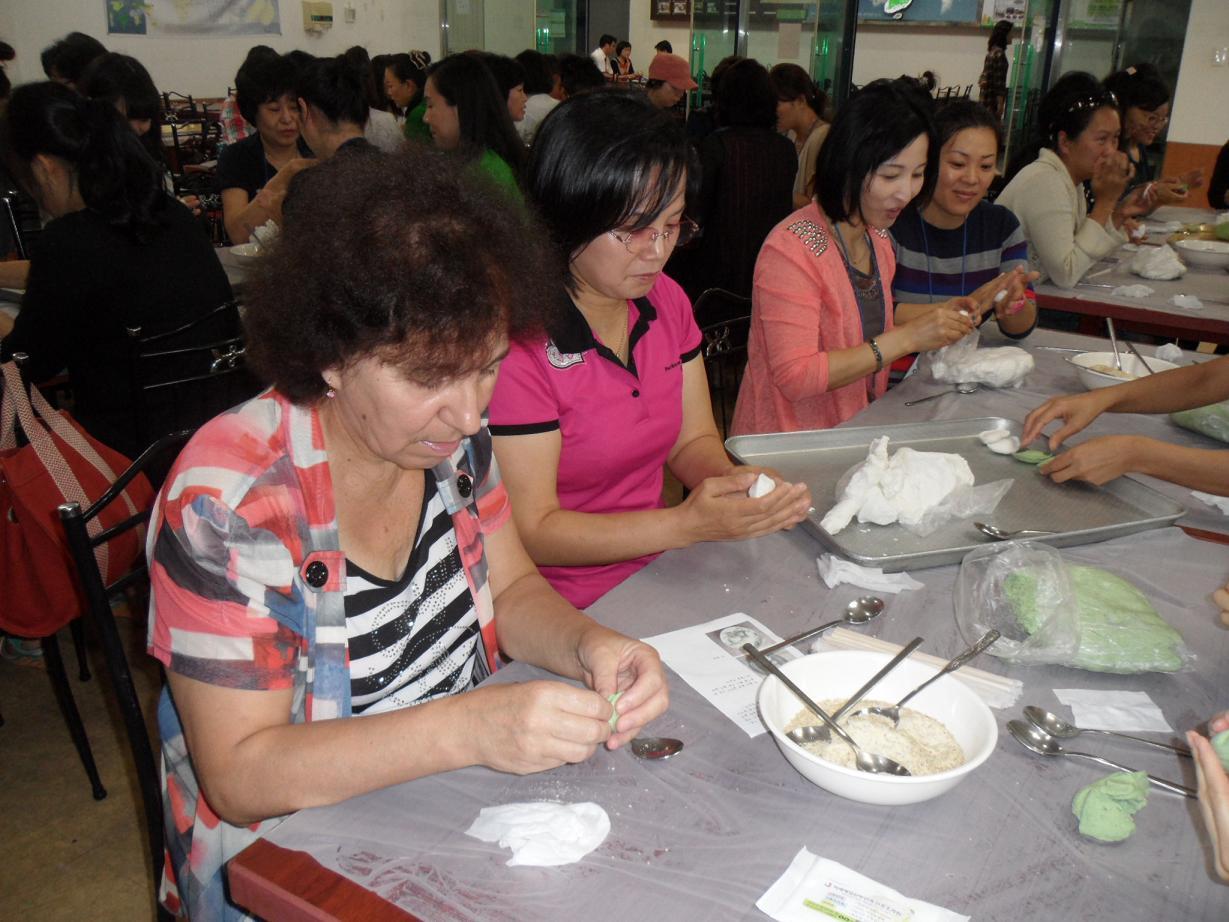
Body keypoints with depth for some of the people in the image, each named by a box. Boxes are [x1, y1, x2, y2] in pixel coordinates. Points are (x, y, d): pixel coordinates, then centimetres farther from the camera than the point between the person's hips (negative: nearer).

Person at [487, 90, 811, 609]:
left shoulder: (666, 301, 5)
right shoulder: (517, 334, -20)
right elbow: (532, 532, -16)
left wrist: (734, 484, -11)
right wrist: (689, 524, -25)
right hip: (565, 614, -7)